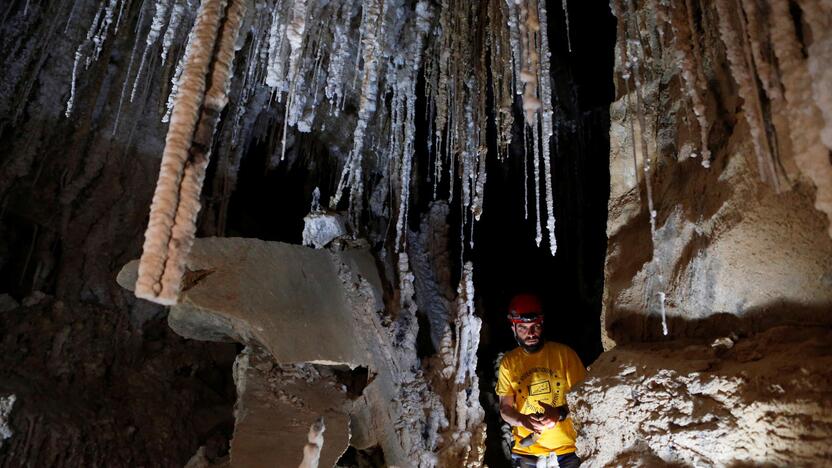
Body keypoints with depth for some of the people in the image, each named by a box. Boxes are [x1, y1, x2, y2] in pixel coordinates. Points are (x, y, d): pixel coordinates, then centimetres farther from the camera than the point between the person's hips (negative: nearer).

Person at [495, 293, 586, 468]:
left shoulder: (564, 353, -8)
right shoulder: (509, 361, -2)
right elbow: (505, 408, -2)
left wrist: (561, 413, -24)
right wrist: (522, 420, -22)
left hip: (567, 448, -1)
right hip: (527, 450, 1)